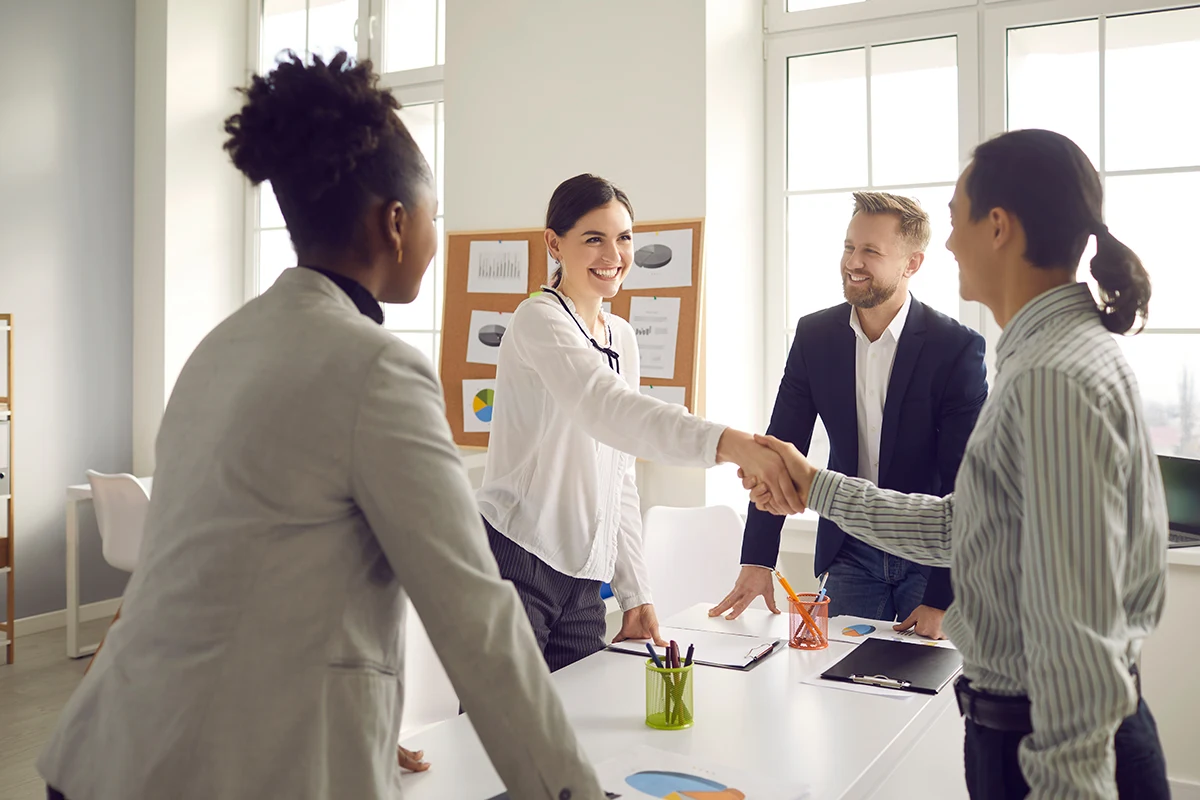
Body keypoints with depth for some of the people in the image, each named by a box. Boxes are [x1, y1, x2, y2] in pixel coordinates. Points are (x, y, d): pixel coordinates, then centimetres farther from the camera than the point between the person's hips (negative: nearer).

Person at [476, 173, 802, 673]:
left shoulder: (622, 337, 14)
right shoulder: (540, 321, -10)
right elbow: (607, 407, -31)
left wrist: (634, 594, 11)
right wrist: (729, 443, -45)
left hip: (580, 584, 7)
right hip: (511, 566, -7)